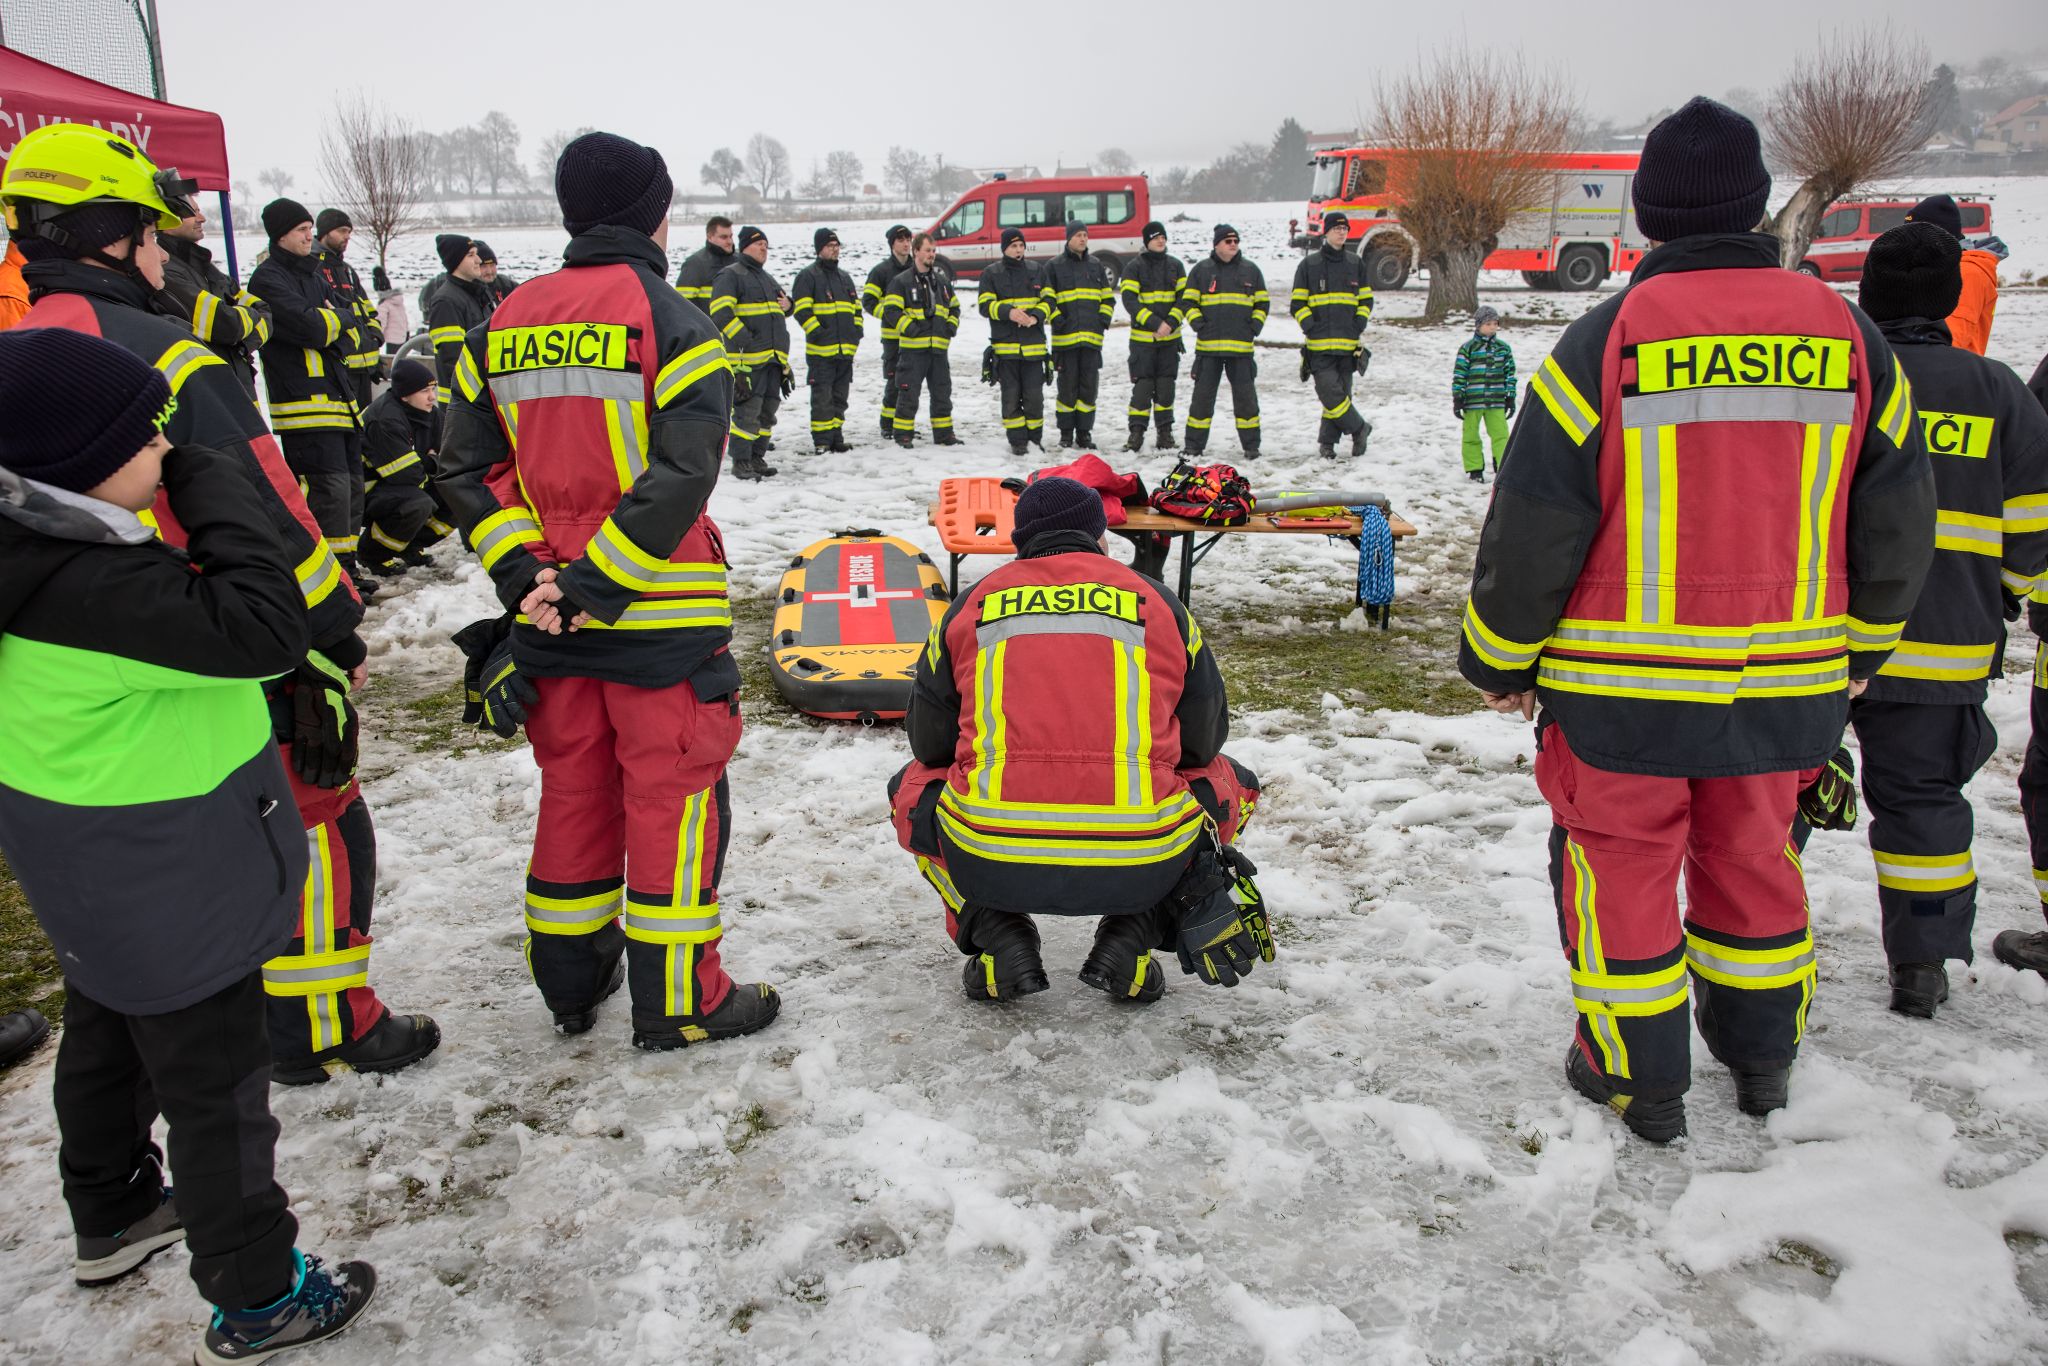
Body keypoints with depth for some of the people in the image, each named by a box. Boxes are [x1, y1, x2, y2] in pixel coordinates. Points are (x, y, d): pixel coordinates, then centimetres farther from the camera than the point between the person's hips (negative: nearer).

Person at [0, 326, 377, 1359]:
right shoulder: (85, 579, -33)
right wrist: (211, 484, -28)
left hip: (99, 887, 10)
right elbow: (262, 624, -37)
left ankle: (111, 1216, 51)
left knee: (108, 1043, 28)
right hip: (175, 896, -10)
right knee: (216, 1089, 6)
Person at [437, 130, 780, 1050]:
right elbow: (680, 477, -21)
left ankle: (570, 984, 31)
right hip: (660, 615, -6)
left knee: (572, 787, 18)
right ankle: (679, 1002, 14)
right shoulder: (669, 321, -10)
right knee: (672, 796, 5)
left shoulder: (504, 326, 8)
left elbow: (466, 468, 5)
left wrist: (523, 573, -2)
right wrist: (597, 585, -17)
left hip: (548, 608, 6)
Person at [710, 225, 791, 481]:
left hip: (773, 356, 8)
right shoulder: (730, 275, -4)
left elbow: (782, 304, 37)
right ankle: (740, 462, -6)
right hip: (748, 359, -8)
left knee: (768, 409, 10)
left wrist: (786, 304, 11)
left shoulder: (767, 278, 24)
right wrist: (744, 340, -21)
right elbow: (720, 312, -14)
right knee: (748, 410, -11)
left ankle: (757, 457, 19)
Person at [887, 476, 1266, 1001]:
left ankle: (998, 938, 10)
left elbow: (929, 745, 20)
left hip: (990, 865, 1)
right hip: (1140, 869, 0)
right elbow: (1203, 741, 21)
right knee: (1228, 780, 30)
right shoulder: (1156, 601, 14)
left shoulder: (971, 604, 14)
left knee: (912, 786, 32)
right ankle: (1132, 934, 8)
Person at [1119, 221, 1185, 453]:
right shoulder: (1134, 267, -2)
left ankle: (1165, 432, 14)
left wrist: (1171, 323, -12)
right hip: (1142, 337, -3)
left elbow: (1184, 297, 5)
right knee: (1142, 384, -7)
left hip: (1170, 337, 3)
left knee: (1166, 385, 6)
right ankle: (1137, 432, -2)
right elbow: (1129, 300, -11)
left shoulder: (1175, 265, 9)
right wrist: (1155, 323, -19)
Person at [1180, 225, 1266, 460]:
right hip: (1208, 346, -1)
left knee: (1246, 396, 1)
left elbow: (1261, 303, 16)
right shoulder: (1201, 270, 6)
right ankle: (1194, 446, 9)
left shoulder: (1250, 271, 11)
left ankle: (1251, 446, 10)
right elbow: (1187, 302, 7)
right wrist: (1198, 324, -6)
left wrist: (1254, 327, 2)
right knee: (1203, 395, 1)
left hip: (1241, 347, 1)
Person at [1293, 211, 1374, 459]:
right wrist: (1311, 327, -9)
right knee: (1330, 392, -14)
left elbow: (1366, 299, 17)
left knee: (1341, 392, 4)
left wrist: (1358, 325, 1)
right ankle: (1359, 429, 3)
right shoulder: (1309, 264, 2)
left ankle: (1327, 441, 14)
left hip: (1348, 343, 3)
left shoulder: (1355, 263, 11)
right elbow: (1298, 302, 3)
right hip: (1319, 343, -3)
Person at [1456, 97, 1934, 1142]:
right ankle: (1761, 1059, 38)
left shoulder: (1609, 339, -12)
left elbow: (1532, 525, -11)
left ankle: (1640, 1081, 23)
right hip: (1787, 685, 4)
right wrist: (1861, 648, 23)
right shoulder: (1848, 335, 1)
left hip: (1625, 692, -4)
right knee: (1753, 861, 21)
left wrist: (1498, 661, 2)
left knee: (1622, 865, 11)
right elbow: (1898, 519, 9)